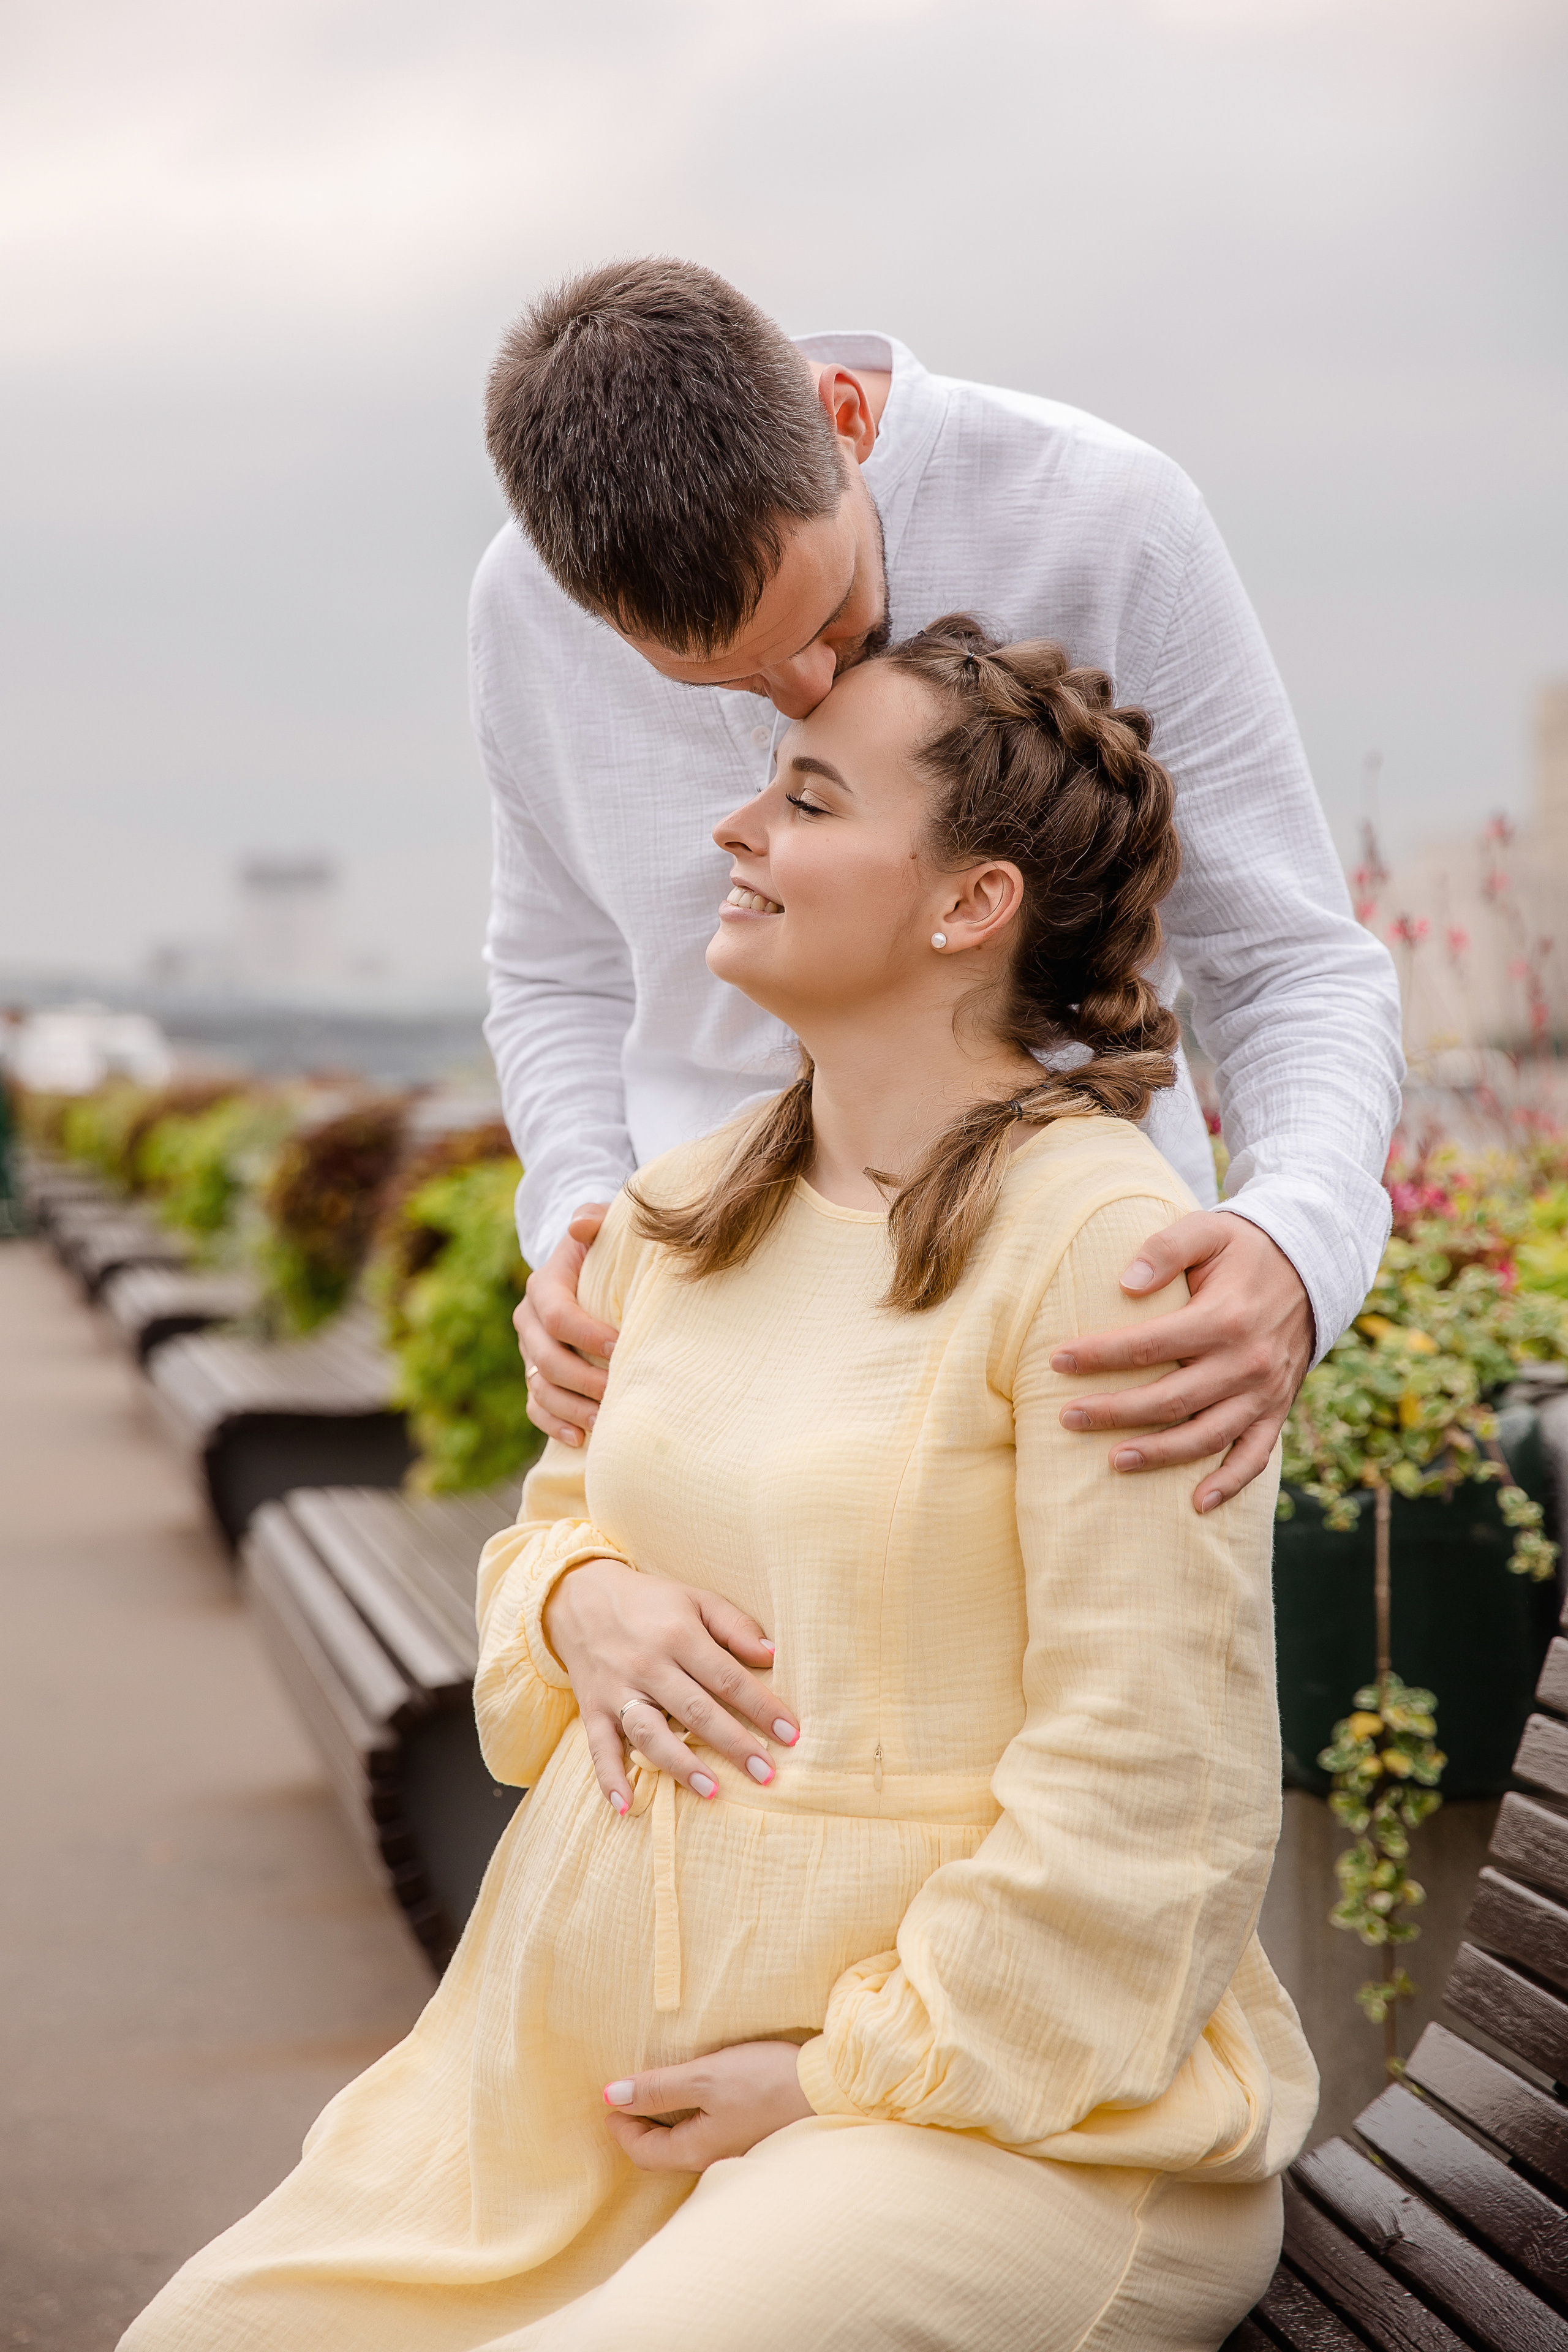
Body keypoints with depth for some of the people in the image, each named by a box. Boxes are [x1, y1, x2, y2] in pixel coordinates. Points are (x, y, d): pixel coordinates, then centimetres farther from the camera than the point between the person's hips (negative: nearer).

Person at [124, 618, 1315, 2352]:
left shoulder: (1098, 1245, -15)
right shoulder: (675, 1216, 9)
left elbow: (1149, 1777, -16)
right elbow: (552, 1516, 21)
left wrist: (850, 2073, -13)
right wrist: (575, 1597, -4)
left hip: (993, 2101, -6)